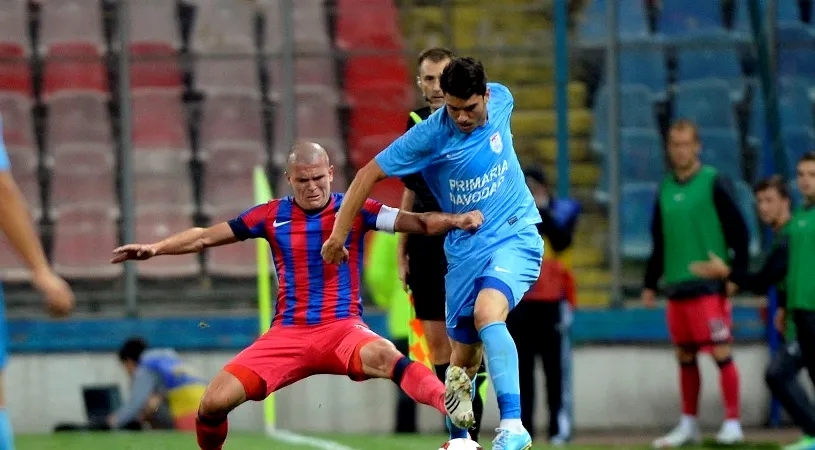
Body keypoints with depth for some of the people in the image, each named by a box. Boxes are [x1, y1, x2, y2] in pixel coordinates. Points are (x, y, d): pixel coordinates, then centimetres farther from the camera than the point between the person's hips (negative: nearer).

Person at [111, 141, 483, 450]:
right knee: (214, 402, -11)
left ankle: (456, 411, -55)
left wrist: (455, 220, -29)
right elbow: (206, 237, 11)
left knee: (383, 356, -39)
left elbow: (417, 222, -10)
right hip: (287, 333, 3)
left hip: (342, 326, -3)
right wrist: (155, 248, 1)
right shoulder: (273, 216, 5)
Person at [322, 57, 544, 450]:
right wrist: (339, 233, -6)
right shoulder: (430, 135, -16)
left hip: (515, 237, -1)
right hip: (464, 250, 1)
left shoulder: (501, 100, -7)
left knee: (487, 314, -30)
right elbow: (369, 174, -8)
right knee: (464, 355, 5)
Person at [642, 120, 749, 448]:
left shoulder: (715, 183, -5)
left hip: (709, 285, -6)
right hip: (676, 286, 6)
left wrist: (736, 275, -12)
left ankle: (732, 423, -5)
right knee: (685, 356, 11)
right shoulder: (665, 189, 13)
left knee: (720, 352, -8)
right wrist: (650, 282, 18)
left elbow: (738, 231, -7)